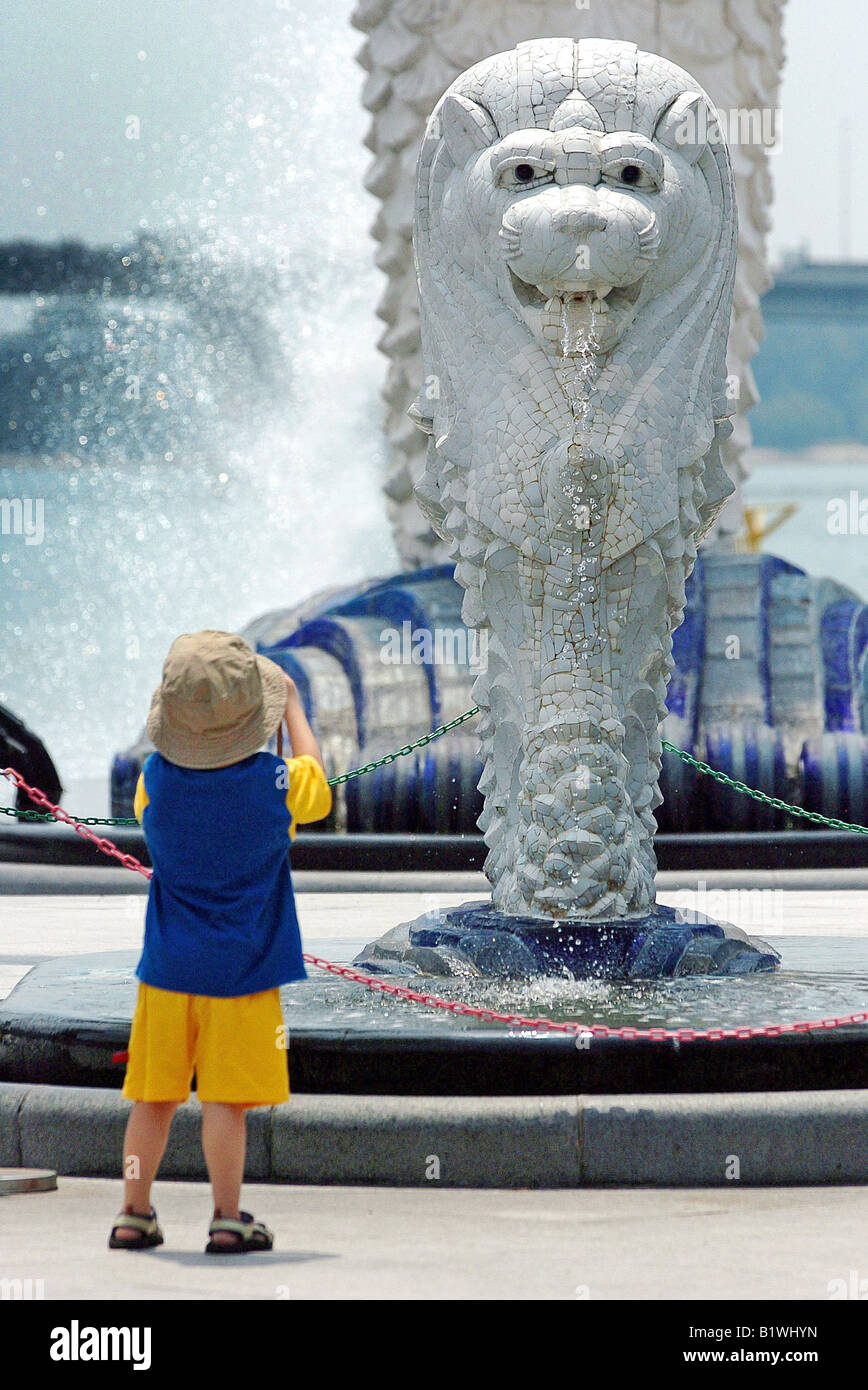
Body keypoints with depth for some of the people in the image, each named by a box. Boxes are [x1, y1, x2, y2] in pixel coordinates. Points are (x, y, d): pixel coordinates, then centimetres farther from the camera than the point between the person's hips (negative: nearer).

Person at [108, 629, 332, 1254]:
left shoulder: (156, 779, -7)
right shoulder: (271, 782, -13)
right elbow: (317, 782, 11)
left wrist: (194, 726, 26)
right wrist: (292, 705, 20)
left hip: (168, 968, 3)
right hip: (242, 968, -3)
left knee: (154, 1095, 10)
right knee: (227, 1098, 0)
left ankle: (134, 1213, 16)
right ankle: (229, 1219, 3)